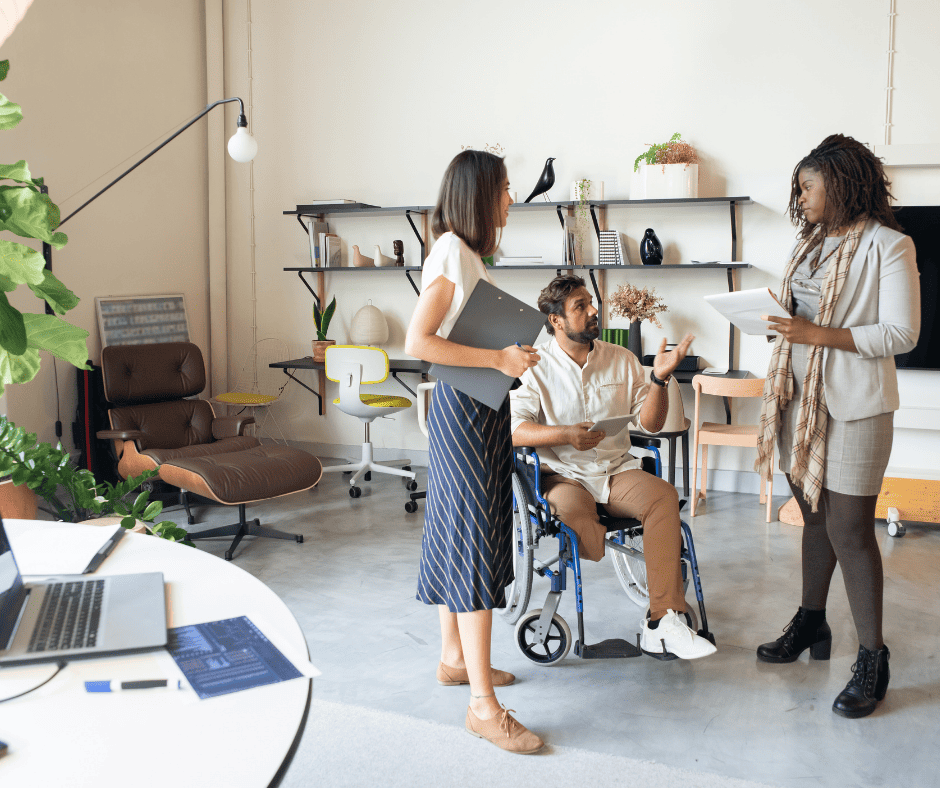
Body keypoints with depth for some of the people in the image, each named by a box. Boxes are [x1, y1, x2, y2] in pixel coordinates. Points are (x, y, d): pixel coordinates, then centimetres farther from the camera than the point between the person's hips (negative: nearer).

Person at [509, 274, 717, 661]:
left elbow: (651, 423, 7)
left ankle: (662, 622, -31)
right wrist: (565, 434, -24)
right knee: (574, 517, -37)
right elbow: (513, 429, -11)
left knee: (663, 495, -29)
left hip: (618, 470, 3)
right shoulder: (537, 366, -1)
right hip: (564, 476, -3)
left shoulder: (621, 359, 10)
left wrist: (659, 378, -9)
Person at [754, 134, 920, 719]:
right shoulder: (809, 244, 15)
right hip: (801, 397, 7)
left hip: (853, 405, -7)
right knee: (815, 516, 15)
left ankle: (873, 658, 6)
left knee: (848, 529, -5)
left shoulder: (888, 246, -9)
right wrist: (777, 316, -1)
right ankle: (811, 624, 29)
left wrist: (818, 334, -20)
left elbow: (902, 333, -14)